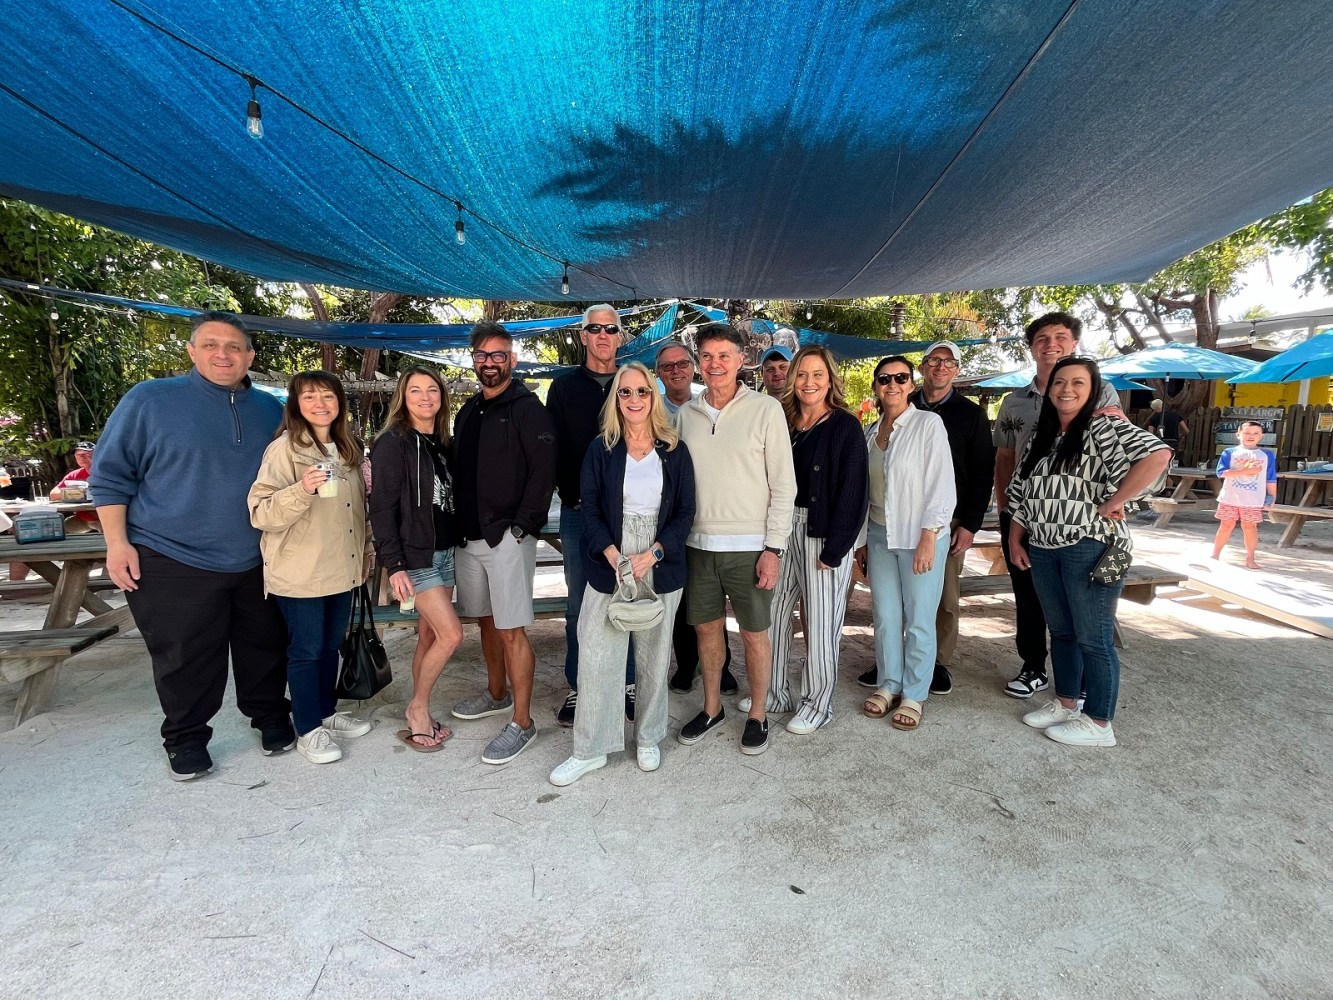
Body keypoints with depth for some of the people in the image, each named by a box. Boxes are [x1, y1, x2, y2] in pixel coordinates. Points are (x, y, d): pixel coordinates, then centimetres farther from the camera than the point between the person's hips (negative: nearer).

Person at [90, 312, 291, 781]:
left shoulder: (270, 409, 6)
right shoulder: (150, 399, -5)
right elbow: (111, 474, -3)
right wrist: (118, 542, -9)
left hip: (258, 562, 4)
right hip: (174, 562, -3)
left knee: (264, 648, 15)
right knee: (186, 660, 7)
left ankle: (271, 716, 34)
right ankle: (186, 739, 27)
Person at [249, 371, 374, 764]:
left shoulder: (348, 448, 10)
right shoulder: (284, 448, -12)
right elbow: (261, 514, -17)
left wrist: (363, 557, 19)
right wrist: (302, 490, -33)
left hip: (342, 569, 7)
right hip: (300, 574, -6)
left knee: (331, 645, 17)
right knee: (306, 650, 5)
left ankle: (327, 712, 33)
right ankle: (308, 730, 19)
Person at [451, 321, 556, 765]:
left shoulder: (527, 408, -7)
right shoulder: (467, 412, 16)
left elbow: (543, 472, -14)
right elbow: (458, 472, 19)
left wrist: (521, 525, -17)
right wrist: (458, 524, 10)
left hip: (508, 537, -7)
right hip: (469, 536, 7)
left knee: (511, 629, -5)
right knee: (486, 620, 18)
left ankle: (522, 722, 5)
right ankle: (496, 693, 36)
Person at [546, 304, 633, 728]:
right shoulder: (565, 385, 8)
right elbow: (555, 445, 3)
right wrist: (571, 494, -8)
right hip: (578, 509, 0)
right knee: (579, 601, 7)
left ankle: (627, 683, 19)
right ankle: (577, 688, 18)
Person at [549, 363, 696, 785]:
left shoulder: (673, 450, 2)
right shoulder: (601, 448, 2)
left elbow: (685, 510, 0)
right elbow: (589, 508, -1)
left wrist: (652, 554, -12)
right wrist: (613, 555, -15)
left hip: (661, 565, 1)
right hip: (610, 564, 0)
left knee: (654, 656, 11)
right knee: (597, 657, 1)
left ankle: (648, 739, 30)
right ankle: (590, 749, 16)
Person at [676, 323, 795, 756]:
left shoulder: (766, 409, -6)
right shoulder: (687, 413, 6)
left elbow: (784, 485, -7)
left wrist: (773, 548, -11)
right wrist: (678, 536, 7)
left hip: (748, 546, -4)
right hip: (698, 543, 4)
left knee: (754, 634, 7)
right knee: (707, 627, 14)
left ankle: (757, 715, 26)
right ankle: (711, 708, 33)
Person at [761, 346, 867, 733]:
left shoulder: (845, 426, -6)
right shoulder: (783, 422, 9)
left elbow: (852, 493, -10)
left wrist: (834, 549, -15)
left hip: (823, 533, -5)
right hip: (783, 528, 5)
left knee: (820, 621, 3)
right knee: (772, 613, 10)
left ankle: (818, 704, 19)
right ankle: (776, 692, 27)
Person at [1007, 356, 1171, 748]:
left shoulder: (1105, 429, -9)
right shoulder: (1039, 436, 14)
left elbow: (1157, 455, -27)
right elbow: (1021, 494, 17)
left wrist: (1112, 503, -22)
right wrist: (1015, 540, 11)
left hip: (1091, 549, -7)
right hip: (1043, 550, 7)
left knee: (1094, 638, 2)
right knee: (1061, 632, 18)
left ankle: (1098, 723, 15)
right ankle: (1065, 703, 32)